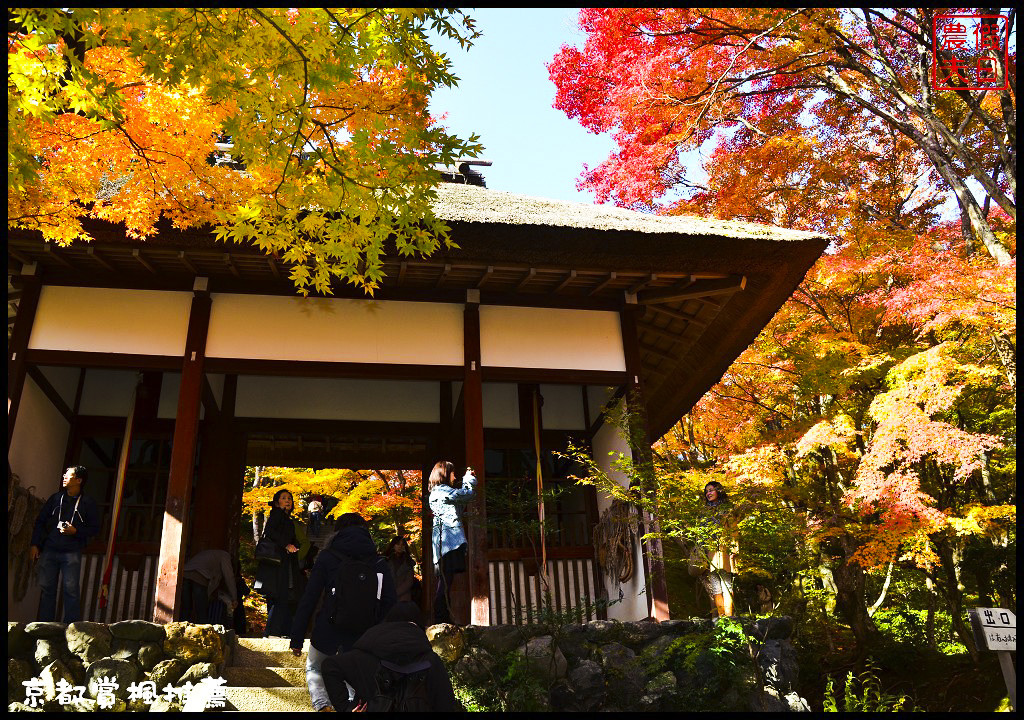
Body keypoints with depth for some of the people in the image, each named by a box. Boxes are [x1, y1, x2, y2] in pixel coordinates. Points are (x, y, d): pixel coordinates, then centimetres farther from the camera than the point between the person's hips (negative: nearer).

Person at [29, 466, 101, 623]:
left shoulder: (88, 503, 2)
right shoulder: (56, 498, 11)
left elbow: (95, 529, 3)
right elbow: (40, 521, 13)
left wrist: (75, 531, -13)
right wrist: (35, 544, 5)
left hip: (72, 553, -3)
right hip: (49, 550, 3)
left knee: (71, 590, -6)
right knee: (47, 588, 5)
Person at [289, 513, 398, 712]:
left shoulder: (327, 557, -1)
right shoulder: (380, 563, 5)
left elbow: (308, 599, -5)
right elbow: (390, 605, 2)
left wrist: (297, 638, -1)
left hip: (328, 631, -2)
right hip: (361, 636, 2)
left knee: (314, 668, 23)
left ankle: (322, 705, -2)